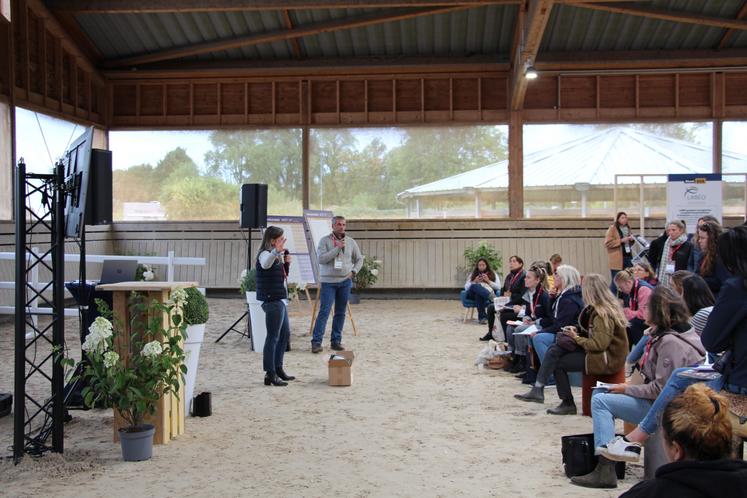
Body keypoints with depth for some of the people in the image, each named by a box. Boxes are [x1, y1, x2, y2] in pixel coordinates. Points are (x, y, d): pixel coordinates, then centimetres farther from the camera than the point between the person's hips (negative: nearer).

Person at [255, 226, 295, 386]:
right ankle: (270, 375, -5)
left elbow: (283, 276, 24)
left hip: (280, 299, 10)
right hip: (272, 300, -10)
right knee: (273, 337, -8)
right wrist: (276, 252, -52)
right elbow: (265, 265, -36)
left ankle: (278, 368, 29)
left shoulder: (276, 255, 17)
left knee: (285, 334, 18)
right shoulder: (265, 254, -12)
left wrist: (286, 263, 6)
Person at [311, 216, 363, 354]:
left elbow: (359, 259, 17)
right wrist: (337, 248, -18)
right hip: (328, 281, -4)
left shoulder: (351, 242, 7)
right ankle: (316, 342, -8)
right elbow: (321, 259, -16)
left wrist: (353, 271, 1)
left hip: (345, 281, 4)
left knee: (340, 312, 7)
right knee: (324, 311, -9)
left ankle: (336, 341, 14)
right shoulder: (325, 241, -3)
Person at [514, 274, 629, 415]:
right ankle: (538, 389, -12)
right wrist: (578, 330, 3)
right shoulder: (606, 307, 10)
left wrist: (577, 338, -11)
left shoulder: (603, 314, -20)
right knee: (554, 350, -5)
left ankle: (568, 404, 11)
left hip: (606, 359, -9)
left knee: (558, 363, -4)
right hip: (603, 352, 9)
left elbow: (599, 344, -25)